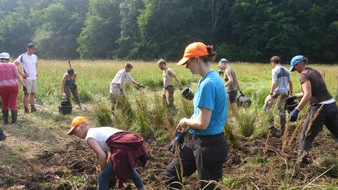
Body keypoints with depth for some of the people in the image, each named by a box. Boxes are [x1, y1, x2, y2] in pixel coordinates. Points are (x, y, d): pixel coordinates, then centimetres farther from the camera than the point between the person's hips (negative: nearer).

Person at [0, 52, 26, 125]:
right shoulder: (12, 65, 2)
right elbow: (18, 76, -7)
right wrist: (24, 85, -7)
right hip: (13, 87, 0)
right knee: (13, 104, 3)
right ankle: (14, 121, -8)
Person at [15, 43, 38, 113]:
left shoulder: (35, 57, 11)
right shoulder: (22, 56, -9)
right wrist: (21, 73, -14)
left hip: (34, 78, 6)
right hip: (27, 78, -6)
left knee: (33, 93, 8)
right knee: (26, 93, -3)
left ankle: (33, 107, 14)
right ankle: (26, 109, 1)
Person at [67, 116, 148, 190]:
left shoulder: (89, 136, 6)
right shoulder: (100, 130, 31)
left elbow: (102, 156, -4)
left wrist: (103, 171, 12)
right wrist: (107, 169, 36)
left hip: (124, 149, -9)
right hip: (135, 144, 9)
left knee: (102, 178, 6)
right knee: (129, 168, 40)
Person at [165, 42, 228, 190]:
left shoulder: (208, 84, -23)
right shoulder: (209, 79, 7)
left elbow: (202, 123, -25)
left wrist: (186, 121, -6)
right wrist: (188, 125, 5)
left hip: (209, 145, -10)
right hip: (196, 140, 10)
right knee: (172, 173, 17)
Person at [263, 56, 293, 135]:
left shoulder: (275, 70, -9)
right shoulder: (286, 70, 12)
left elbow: (274, 82, -18)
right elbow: (290, 82, 15)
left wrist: (271, 93, -19)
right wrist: (290, 91, 28)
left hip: (277, 92, -7)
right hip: (285, 92, 7)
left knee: (266, 107, 5)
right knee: (282, 111, 13)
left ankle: (271, 126, -2)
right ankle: (282, 130, 15)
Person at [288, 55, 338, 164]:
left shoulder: (304, 75, -8)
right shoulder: (314, 72, 17)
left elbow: (307, 95, -21)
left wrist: (296, 110, -23)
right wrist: (295, 97, 31)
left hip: (319, 108, -8)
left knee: (306, 136, 5)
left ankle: (301, 161, 10)